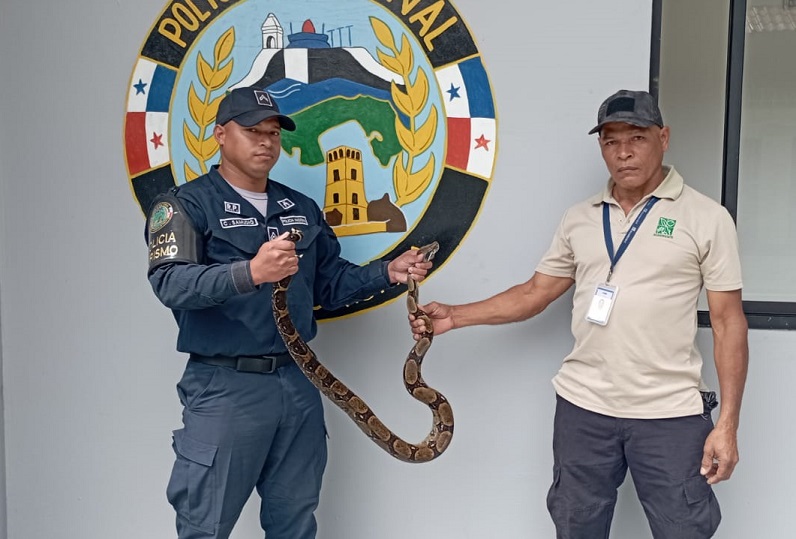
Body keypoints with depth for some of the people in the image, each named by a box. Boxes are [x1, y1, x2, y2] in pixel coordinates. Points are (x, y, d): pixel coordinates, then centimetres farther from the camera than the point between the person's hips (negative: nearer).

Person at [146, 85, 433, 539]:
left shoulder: (303, 208, 15)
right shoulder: (187, 204, -4)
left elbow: (330, 284, 17)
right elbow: (171, 283, -20)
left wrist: (388, 272, 0)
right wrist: (249, 272, -37)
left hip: (299, 383, 6)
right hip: (225, 386, -5)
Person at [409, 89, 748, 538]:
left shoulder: (707, 218, -3)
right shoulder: (579, 218, 7)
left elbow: (729, 322, -3)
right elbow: (536, 292, 10)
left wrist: (728, 423, -8)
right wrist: (454, 316, -2)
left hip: (671, 415, -3)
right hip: (582, 406, 3)